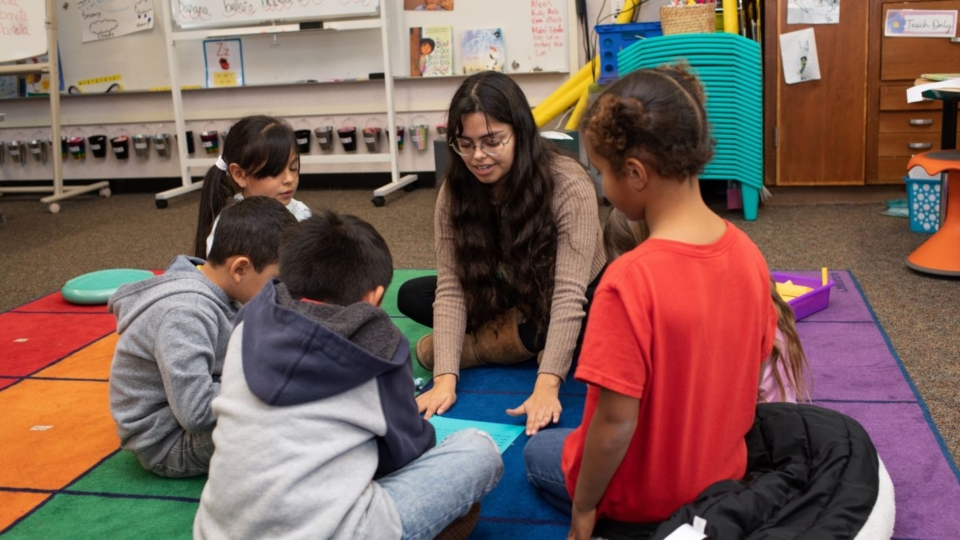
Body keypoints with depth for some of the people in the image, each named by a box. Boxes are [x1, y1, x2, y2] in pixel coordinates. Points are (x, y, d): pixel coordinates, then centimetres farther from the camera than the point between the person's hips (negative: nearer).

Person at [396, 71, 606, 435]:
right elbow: (450, 288, -22)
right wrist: (445, 379, -34)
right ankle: (531, 343, -13)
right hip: (510, 298, 3)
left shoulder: (569, 186, -30)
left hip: (569, 306, -3)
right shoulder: (455, 192, -17)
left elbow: (569, 295, -35)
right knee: (411, 297, -14)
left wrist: (546, 386, -45)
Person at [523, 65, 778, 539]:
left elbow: (616, 422, -26)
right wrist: (712, 444, 17)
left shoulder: (630, 281, -32)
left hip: (643, 494, -6)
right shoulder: (748, 255, -11)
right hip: (724, 474, 6)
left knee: (538, 451, 26)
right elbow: (753, 369, 1)